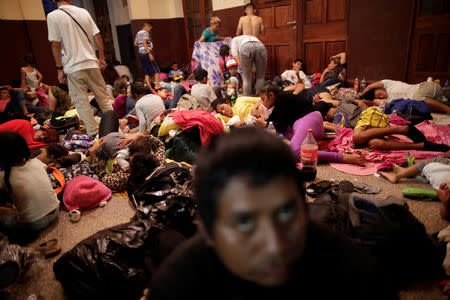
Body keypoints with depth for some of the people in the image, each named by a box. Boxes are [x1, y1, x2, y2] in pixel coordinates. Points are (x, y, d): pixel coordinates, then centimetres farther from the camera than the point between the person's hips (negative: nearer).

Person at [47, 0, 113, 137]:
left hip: (73, 67, -3)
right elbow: (97, 37, 6)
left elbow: (55, 45, -8)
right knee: (103, 96, 13)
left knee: (81, 101, 4)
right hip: (92, 63, 4)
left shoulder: (53, 16, -4)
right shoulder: (84, 12, 7)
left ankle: (94, 133, 5)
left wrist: (59, 68, -2)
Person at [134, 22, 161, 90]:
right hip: (146, 53, -8)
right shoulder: (145, 32, -8)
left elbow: (135, 44, 19)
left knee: (146, 72, 8)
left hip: (140, 53, 8)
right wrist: (150, 53, -24)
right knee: (156, 69, 0)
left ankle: (149, 87, 6)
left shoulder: (138, 33, 18)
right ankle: (157, 85, -4)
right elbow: (144, 43, -20)